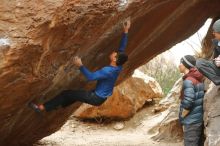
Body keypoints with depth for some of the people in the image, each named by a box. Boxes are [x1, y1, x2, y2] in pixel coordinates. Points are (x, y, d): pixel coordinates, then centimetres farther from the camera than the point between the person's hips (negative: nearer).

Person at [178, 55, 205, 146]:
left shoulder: (188, 81, -16)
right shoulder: (199, 80, 12)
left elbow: (188, 103, -23)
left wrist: (182, 117, -8)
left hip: (192, 121, -9)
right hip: (200, 119, 9)